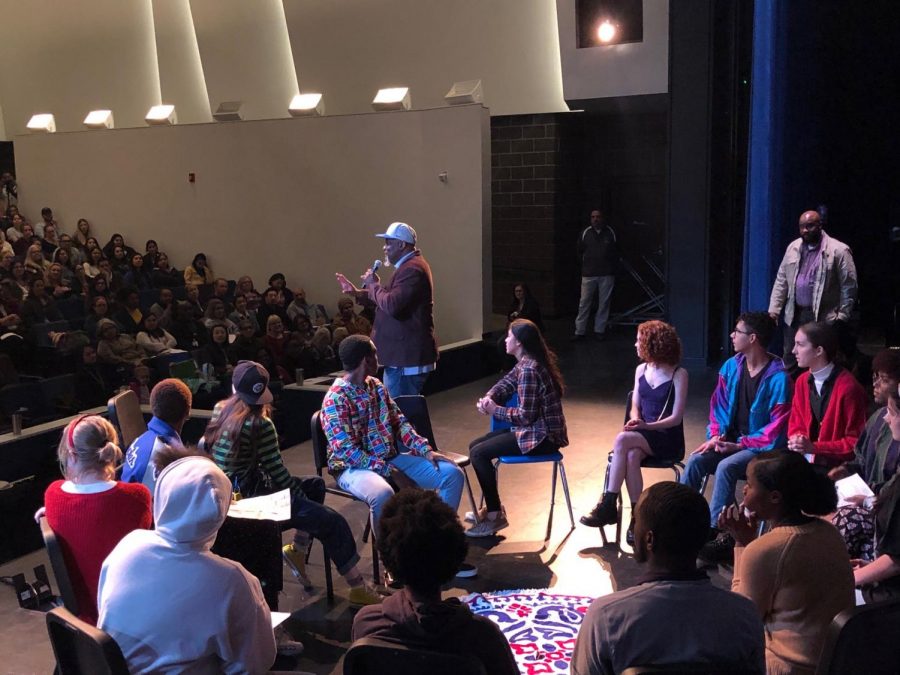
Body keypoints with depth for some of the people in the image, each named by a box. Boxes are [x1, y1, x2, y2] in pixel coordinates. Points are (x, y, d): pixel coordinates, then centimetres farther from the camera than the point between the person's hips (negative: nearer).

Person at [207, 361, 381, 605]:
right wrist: (298, 491, 2)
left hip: (229, 491, 10)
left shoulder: (220, 409, 3)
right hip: (249, 498, -10)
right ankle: (358, 589, -2)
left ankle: (298, 549, 25)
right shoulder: (260, 425, -21)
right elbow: (277, 472, -16)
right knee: (333, 522, -8)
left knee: (315, 484, 24)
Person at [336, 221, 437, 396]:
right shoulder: (410, 266, 18)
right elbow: (389, 298, 27)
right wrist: (357, 293, 18)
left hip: (406, 358, -11)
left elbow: (392, 305, -29)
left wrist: (374, 285, -12)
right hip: (403, 355, 11)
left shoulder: (412, 270, -19)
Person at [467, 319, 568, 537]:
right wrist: (489, 397, -3)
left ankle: (495, 516, -5)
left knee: (478, 453, -15)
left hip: (542, 436, -10)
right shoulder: (526, 363, 8)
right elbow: (506, 382, 18)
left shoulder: (529, 370, -23)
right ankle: (492, 508, 18)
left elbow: (526, 416, -23)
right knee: (474, 445, 10)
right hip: (536, 429, 11)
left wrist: (495, 410, -11)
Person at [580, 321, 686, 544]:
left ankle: (608, 506, -26)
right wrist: (634, 419, -8)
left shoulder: (678, 375, -6)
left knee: (622, 440, -31)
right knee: (631, 455, -32)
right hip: (643, 434, 5)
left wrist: (647, 426, -23)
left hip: (668, 439, -5)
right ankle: (636, 516, -29)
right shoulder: (641, 370, 12)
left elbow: (676, 417, -10)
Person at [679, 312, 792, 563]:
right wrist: (715, 436, -4)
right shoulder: (731, 366, 4)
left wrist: (739, 445, -18)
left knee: (725, 467, -31)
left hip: (762, 448, -6)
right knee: (695, 461, -19)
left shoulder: (778, 378, -15)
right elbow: (718, 405, 12)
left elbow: (776, 428, -15)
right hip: (729, 440, 6)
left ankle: (716, 531, -22)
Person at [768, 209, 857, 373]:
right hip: (794, 315, 5)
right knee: (789, 362, 10)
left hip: (823, 317, -4)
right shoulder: (793, 247, 9)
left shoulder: (838, 250, -6)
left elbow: (849, 286, -7)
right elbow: (781, 281, 11)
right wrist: (774, 309, 5)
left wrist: (842, 317, -10)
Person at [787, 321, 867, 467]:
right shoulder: (802, 381, 6)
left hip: (836, 464, -6)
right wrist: (796, 441, -10)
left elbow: (856, 442, -12)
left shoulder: (848, 388, -16)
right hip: (806, 458, 6)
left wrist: (815, 448, -19)